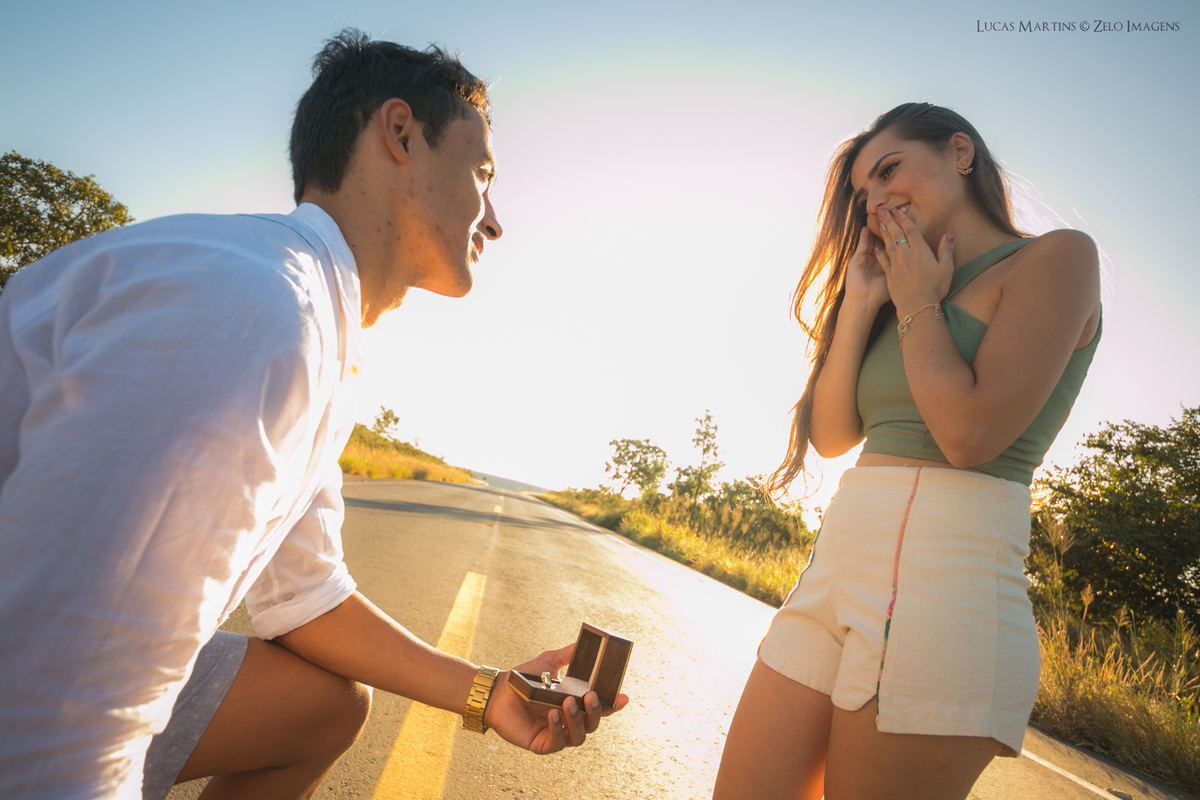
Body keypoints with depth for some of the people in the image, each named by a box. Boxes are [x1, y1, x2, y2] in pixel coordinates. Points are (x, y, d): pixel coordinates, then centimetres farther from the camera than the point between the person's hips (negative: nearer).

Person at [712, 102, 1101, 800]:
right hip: (835, 566, 7)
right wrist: (860, 306, 7)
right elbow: (831, 436, 11)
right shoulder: (909, 294, 20)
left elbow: (971, 434, -14)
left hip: (942, 579, -6)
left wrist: (916, 304, 0)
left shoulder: (1059, 257, 0)